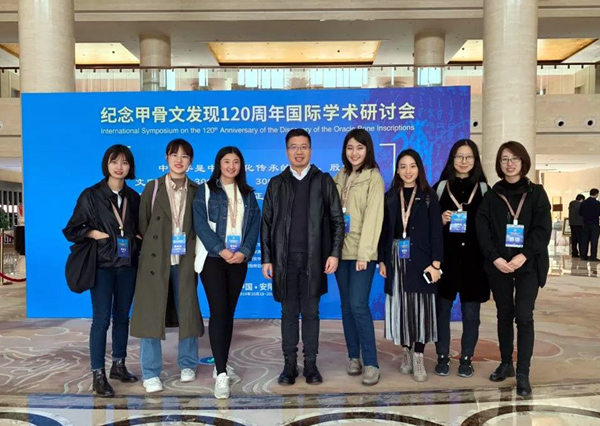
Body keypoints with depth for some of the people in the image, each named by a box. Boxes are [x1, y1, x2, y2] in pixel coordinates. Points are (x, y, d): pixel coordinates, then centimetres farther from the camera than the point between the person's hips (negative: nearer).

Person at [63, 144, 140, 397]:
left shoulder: (134, 197, 8)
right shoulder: (91, 195, -3)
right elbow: (71, 231, 0)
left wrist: (138, 239, -2)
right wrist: (93, 234, -14)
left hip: (128, 265, 4)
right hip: (102, 265, -4)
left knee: (122, 317, 12)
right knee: (101, 319, -3)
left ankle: (119, 366, 26)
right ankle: (98, 375, 6)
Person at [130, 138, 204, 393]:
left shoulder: (196, 191, 7)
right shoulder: (153, 188, 3)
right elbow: (143, 224, 3)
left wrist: (196, 254, 1)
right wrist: (147, 252, -1)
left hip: (185, 260, 1)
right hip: (156, 260, -1)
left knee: (188, 311, 7)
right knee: (150, 313, 1)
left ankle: (187, 365, 27)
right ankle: (150, 374, 14)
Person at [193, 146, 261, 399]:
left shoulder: (248, 194, 14)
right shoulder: (206, 190, 3)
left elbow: (255, 225, 6)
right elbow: (200, 223, -8)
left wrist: (244, 252, -9)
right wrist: (221, 250, -16)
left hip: (239, 260, 4)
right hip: (213, 258, -4)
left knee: (229, 312, 9)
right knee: (218, 311, -10)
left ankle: (222, 365, 21)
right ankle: (221, 374, -10)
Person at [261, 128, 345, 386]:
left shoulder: (324, 181, 6)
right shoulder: (276, 184, 9)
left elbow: (337, 219, 3)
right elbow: (266, 224, 7)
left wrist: (335, 253, -6)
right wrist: (266, 259, 2)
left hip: (314, 259, -1)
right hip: (285, 259, 1)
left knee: (311, 313, 6)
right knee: (289, 313, 8)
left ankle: (311, 364, 17)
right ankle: (289, 365, 18)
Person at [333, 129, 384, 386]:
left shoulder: (373, 177, -4)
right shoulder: (340, 177, 12)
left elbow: (373, 217, -12)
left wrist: (364, 253, -19)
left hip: (361, 251, -5)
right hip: (341, 249, 5)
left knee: (358, 305, -11)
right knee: (346, 305, 9)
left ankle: (371, 363, -1)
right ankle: (354, 357, 20)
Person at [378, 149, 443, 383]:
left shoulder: (428, 196, 2)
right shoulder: (389, 197, 9)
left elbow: (436, 231, -3)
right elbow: (384, 230, 8)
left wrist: (435, 263, -11)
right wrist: (382, 261, 2)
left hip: (420, 260, -2)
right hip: (396, 259, 2)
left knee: (420, 306, -1)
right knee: (401, 306, 7)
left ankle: (418, 358, 7)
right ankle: (406, 352, 20)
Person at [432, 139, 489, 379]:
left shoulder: (483, 189, 7)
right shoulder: (440, 187, 6)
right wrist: (440, 220, -13)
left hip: (474, 258, 0)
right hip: (445, 257, 0)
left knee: (471, 313, 6)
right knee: (442, 309, 4)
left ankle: (466, 359, 21)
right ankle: (442, 357, 17)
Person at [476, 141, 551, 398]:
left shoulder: (536, 193, 3)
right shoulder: (491, 196, 6)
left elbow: (543, 229, -5)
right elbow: (482, 230, -1)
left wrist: (524, 255, -17)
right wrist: (494, 257, -14)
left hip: (528, 265, -2)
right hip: (498, 265, 2)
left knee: (524, 316, -6)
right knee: (504, 315, 11)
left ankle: (523, 374, 2)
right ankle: (506, 364, 26)